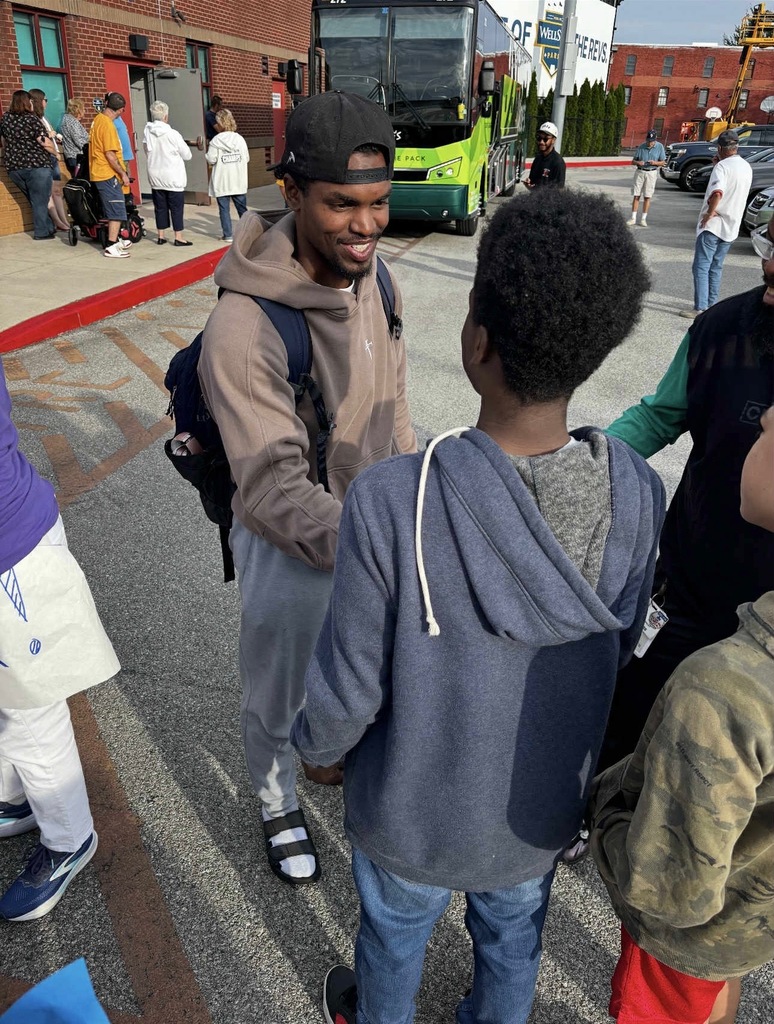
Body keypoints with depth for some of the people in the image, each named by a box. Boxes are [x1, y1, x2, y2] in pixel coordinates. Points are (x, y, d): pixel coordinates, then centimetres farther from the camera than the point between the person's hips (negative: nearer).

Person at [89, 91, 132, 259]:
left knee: (112, 209, 18)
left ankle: (115, 239, 28)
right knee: (117, 210, -6)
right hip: (108, 174, -9)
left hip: (99, 172, 9)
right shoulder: (108, 125, -18)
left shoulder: (98, 119, 9)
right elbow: (110, 155, -20)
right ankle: (111, 247, -8)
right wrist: (123, 174, -14)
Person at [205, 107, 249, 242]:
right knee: (242, 208, 13)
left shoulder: (216, 141, -10)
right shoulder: (239, 139, -1)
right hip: (239, 181, 3)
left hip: (222, 182, -3)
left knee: (224, 209, 3)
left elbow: (211, 160, -12)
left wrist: (207, 152, 9)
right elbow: (247, 158, 2)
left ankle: (228, 234, 1)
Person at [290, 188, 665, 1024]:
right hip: (543, 807, 3)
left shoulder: (390, 502, -35)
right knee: (512, 936, 32)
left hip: (413, 814, -2)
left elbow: (347, 690, -22)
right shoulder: (638, 498, -23)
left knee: (393, 935, 29)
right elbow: (615, 653, -7)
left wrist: (316, 746, 1)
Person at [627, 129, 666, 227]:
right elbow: (633, 161, 4)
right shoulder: (640, 147, -2)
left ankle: (643, 219, 5)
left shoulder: (660, 147, -2)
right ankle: (633, 218, 5)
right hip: (640, 172, 1)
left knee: (647, 197, 0)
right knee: (636, 195, -1)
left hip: (651, 173, -1)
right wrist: (638, 162, -20)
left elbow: (663, 162, 2)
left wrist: (655, 163, -19)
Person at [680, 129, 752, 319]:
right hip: (731, 226, 8)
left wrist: (709, 213, -19)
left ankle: (700, 308, -10)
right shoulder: (746, 167, 12)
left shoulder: (722, 166, -13)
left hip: (713, 224, -8)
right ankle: (712, 305, 18)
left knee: (701, 267, -5)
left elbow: (717, 192, -30)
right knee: (716, 267, 15)